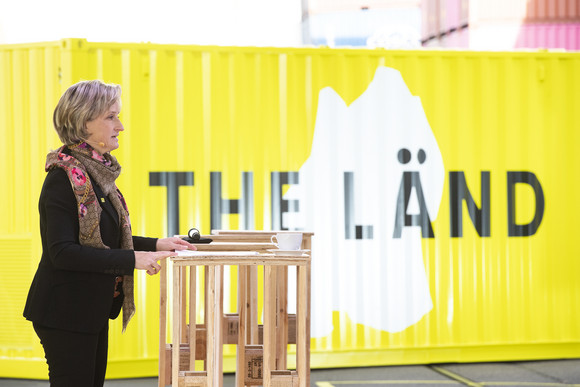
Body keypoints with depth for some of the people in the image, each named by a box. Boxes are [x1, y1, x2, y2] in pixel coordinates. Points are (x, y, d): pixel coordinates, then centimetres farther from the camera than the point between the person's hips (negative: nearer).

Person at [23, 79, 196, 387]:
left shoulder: (96, 172, 10)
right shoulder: (65, 177, -18)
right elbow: (62, 252, -24)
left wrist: (156, 245, 8)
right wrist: (132, 260, -24)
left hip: (93, 312, 9)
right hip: (65, 315, -9)